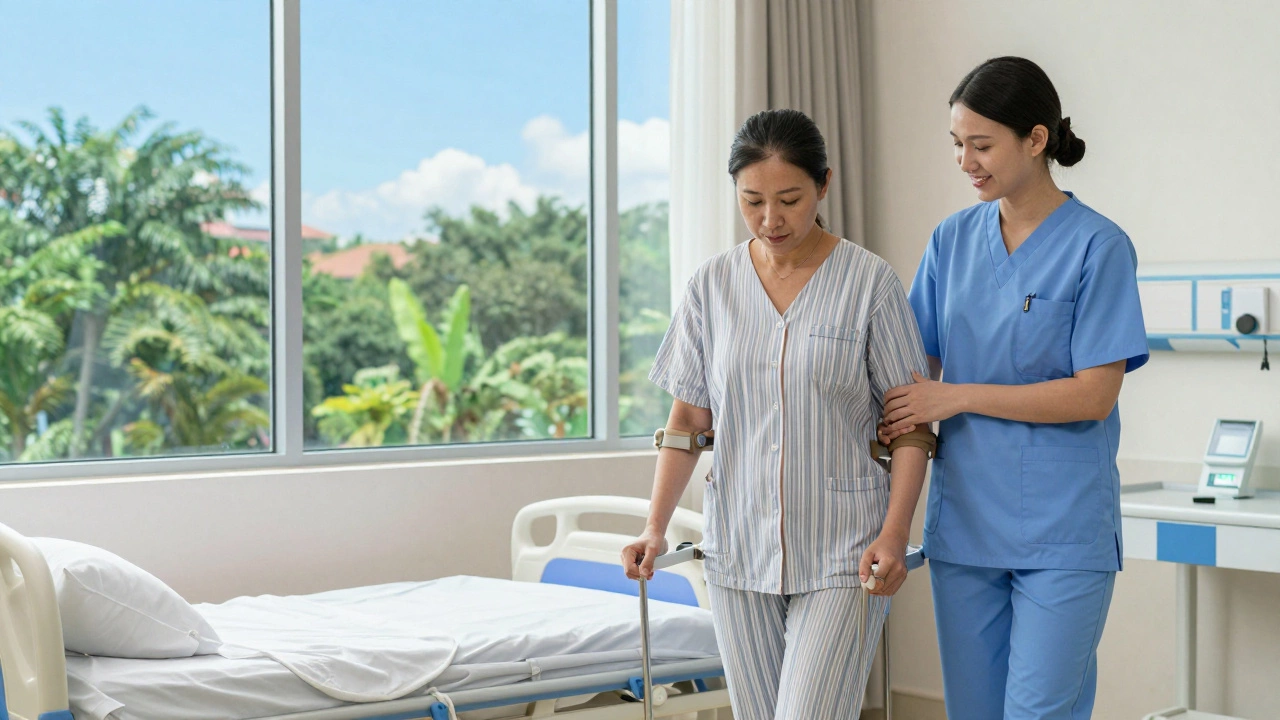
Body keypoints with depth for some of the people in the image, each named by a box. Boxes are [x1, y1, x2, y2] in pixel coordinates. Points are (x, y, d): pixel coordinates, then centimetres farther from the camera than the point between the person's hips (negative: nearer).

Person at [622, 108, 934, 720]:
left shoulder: (869, 281, -5)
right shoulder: (712, 284, 5)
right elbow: (688, 420, 8)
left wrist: (894, 532, -14)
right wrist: (655, 526, -2)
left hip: (840, 554, -3)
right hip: (738, 550, 4)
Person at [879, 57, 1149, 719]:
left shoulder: (1098, 247, -8)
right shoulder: (953, 240, 7)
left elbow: (1095, 394, -13)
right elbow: (922, 365, 12)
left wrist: (956, 396, -14)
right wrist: (901, 417, -7)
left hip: (1061, 533, -5)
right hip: (964, 520, 5)